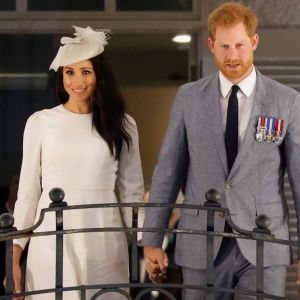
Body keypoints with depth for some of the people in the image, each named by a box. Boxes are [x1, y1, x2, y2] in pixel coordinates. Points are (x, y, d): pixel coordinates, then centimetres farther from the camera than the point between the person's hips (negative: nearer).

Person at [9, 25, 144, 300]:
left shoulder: (122, 125, 5)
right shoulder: (40, 122, 3)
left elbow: (132, 191, 9)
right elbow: (28, 192, 5)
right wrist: (14, 253, 1)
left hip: (104, 243, 1)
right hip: (52, 241, 0)